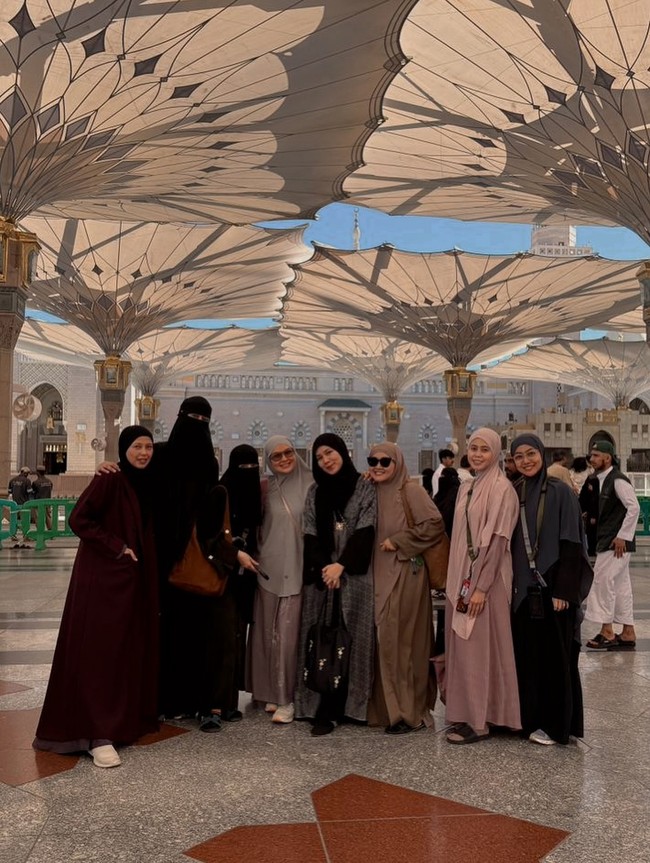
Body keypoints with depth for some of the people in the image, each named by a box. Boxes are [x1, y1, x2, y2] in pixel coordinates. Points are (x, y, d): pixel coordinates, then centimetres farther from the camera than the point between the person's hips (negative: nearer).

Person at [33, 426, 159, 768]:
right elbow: (79, 519, -17)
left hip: (136, 577, 8)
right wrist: (117, 547, -18)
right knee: (99, 650, -5)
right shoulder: (109, 480, -12)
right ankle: (98, 734, -3)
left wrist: (137, 552, 8)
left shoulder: (146, 482, 10)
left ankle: (128, 717, 27)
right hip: (104, 576, -8)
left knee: (131, 647, 13)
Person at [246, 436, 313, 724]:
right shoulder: (265, 488, 5)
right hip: (269, 568, 2)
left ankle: (287, 698, 7)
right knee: (268, 632, 8)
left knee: (288, 633, -4)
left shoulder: (310, 484, 0)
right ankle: (271, 691, 23)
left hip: (298, 568, -2)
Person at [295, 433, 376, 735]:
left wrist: (341, 565, -16)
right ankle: (322, 710, 4)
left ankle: (347, 705, 6)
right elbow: (310, 536, 5)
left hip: (354, 576, -2)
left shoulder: (364, 487, 2)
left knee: (350, 639, -2)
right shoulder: (314, 492, 12)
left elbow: (365, 530, -6)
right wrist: (324, 569, -10)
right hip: (320, 576, 3)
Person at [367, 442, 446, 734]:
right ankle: (387, 707, 22)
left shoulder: (410, 491, -9)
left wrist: (398, 541, -14)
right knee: (383, 641, 9)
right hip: (378, 575, 6)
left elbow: (435, 524, -16)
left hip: (404, 575, -6)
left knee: (401, 641, -3)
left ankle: (408, 712, 8)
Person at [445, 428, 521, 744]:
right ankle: (465, 711, 24)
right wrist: (457, 579, 11)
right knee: (462, 645, 12)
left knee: (479, 645, -3)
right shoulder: (466, 487, 12)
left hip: (486, 577, -8)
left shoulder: (501, 489, -11)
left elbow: (498, 540, -16)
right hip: (462, 575, 8)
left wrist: (481, 586, -19)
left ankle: (479, 721, 6)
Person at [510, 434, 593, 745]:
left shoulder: (560, 492, -7)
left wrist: (564, 590, -16)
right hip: (522, 589, 5)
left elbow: (571, 544, -11)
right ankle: (530, 717, 23)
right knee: (526, 654, 10)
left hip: (551, 587, -5)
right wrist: (510, 583, 8)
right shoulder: (513, 494, 8)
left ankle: (557, 723, 15)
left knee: (554, 655, 3)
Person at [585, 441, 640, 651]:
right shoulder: (603, 480, 13)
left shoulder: (617, 480, -15)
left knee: (603, 581, -6)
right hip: (607, 542, 9)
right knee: (620, 585, 11)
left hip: (616, 543, -9)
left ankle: (607, 632, 3)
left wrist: (622, 537, -20)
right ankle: (628, 633, 17)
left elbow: (634, 508, -21)